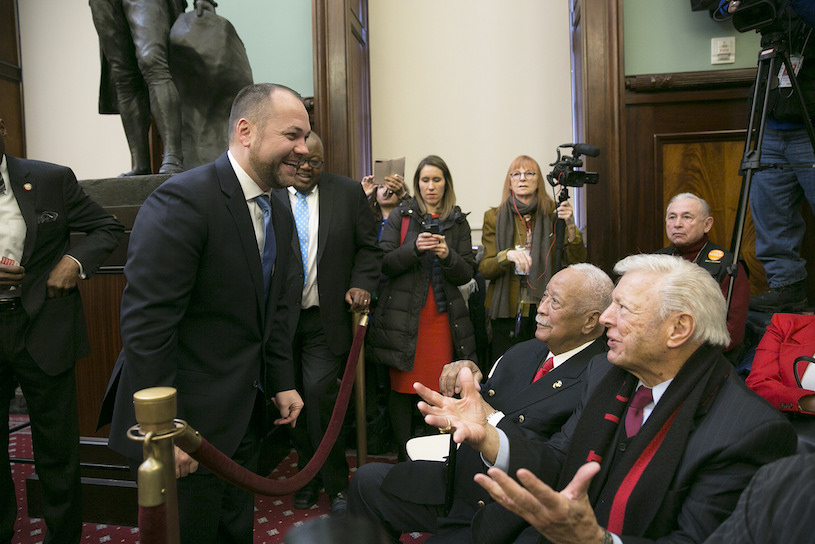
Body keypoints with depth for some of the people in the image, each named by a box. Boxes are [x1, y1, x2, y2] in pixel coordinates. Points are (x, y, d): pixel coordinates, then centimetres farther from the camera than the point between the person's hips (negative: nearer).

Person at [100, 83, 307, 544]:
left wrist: (282, 382, 13)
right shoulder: (183, 199, -21)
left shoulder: (280, 215, 7)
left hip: (245, 414, 8)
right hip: (188, 419, -8)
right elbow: (146, 324, -24)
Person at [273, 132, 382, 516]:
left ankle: (336, 484, 12)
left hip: (325, 318, -1)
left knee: (320, 394, -8)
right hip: (280, 318, 2)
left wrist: (361, 285, -7)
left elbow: (368, 247, 8)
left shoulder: (348, 192, 2)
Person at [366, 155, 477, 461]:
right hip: (403, 317, -1)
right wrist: (414, 248, -17)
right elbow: (384, 264, -1)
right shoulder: (400, 217, 8)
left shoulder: (458, 223, 12)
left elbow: (466, 274, 7)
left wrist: (447, 255, -13)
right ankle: (404, 456, 14)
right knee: (402, 387, 1)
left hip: (443, 317, 1)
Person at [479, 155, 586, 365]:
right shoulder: (494, 217, 4)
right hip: (507, 312, 0)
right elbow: (484, 269, -3)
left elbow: (577, 263, -4)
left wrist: (571, 227, -19)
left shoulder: (553, 214, 3)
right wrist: (507, 255, -22)